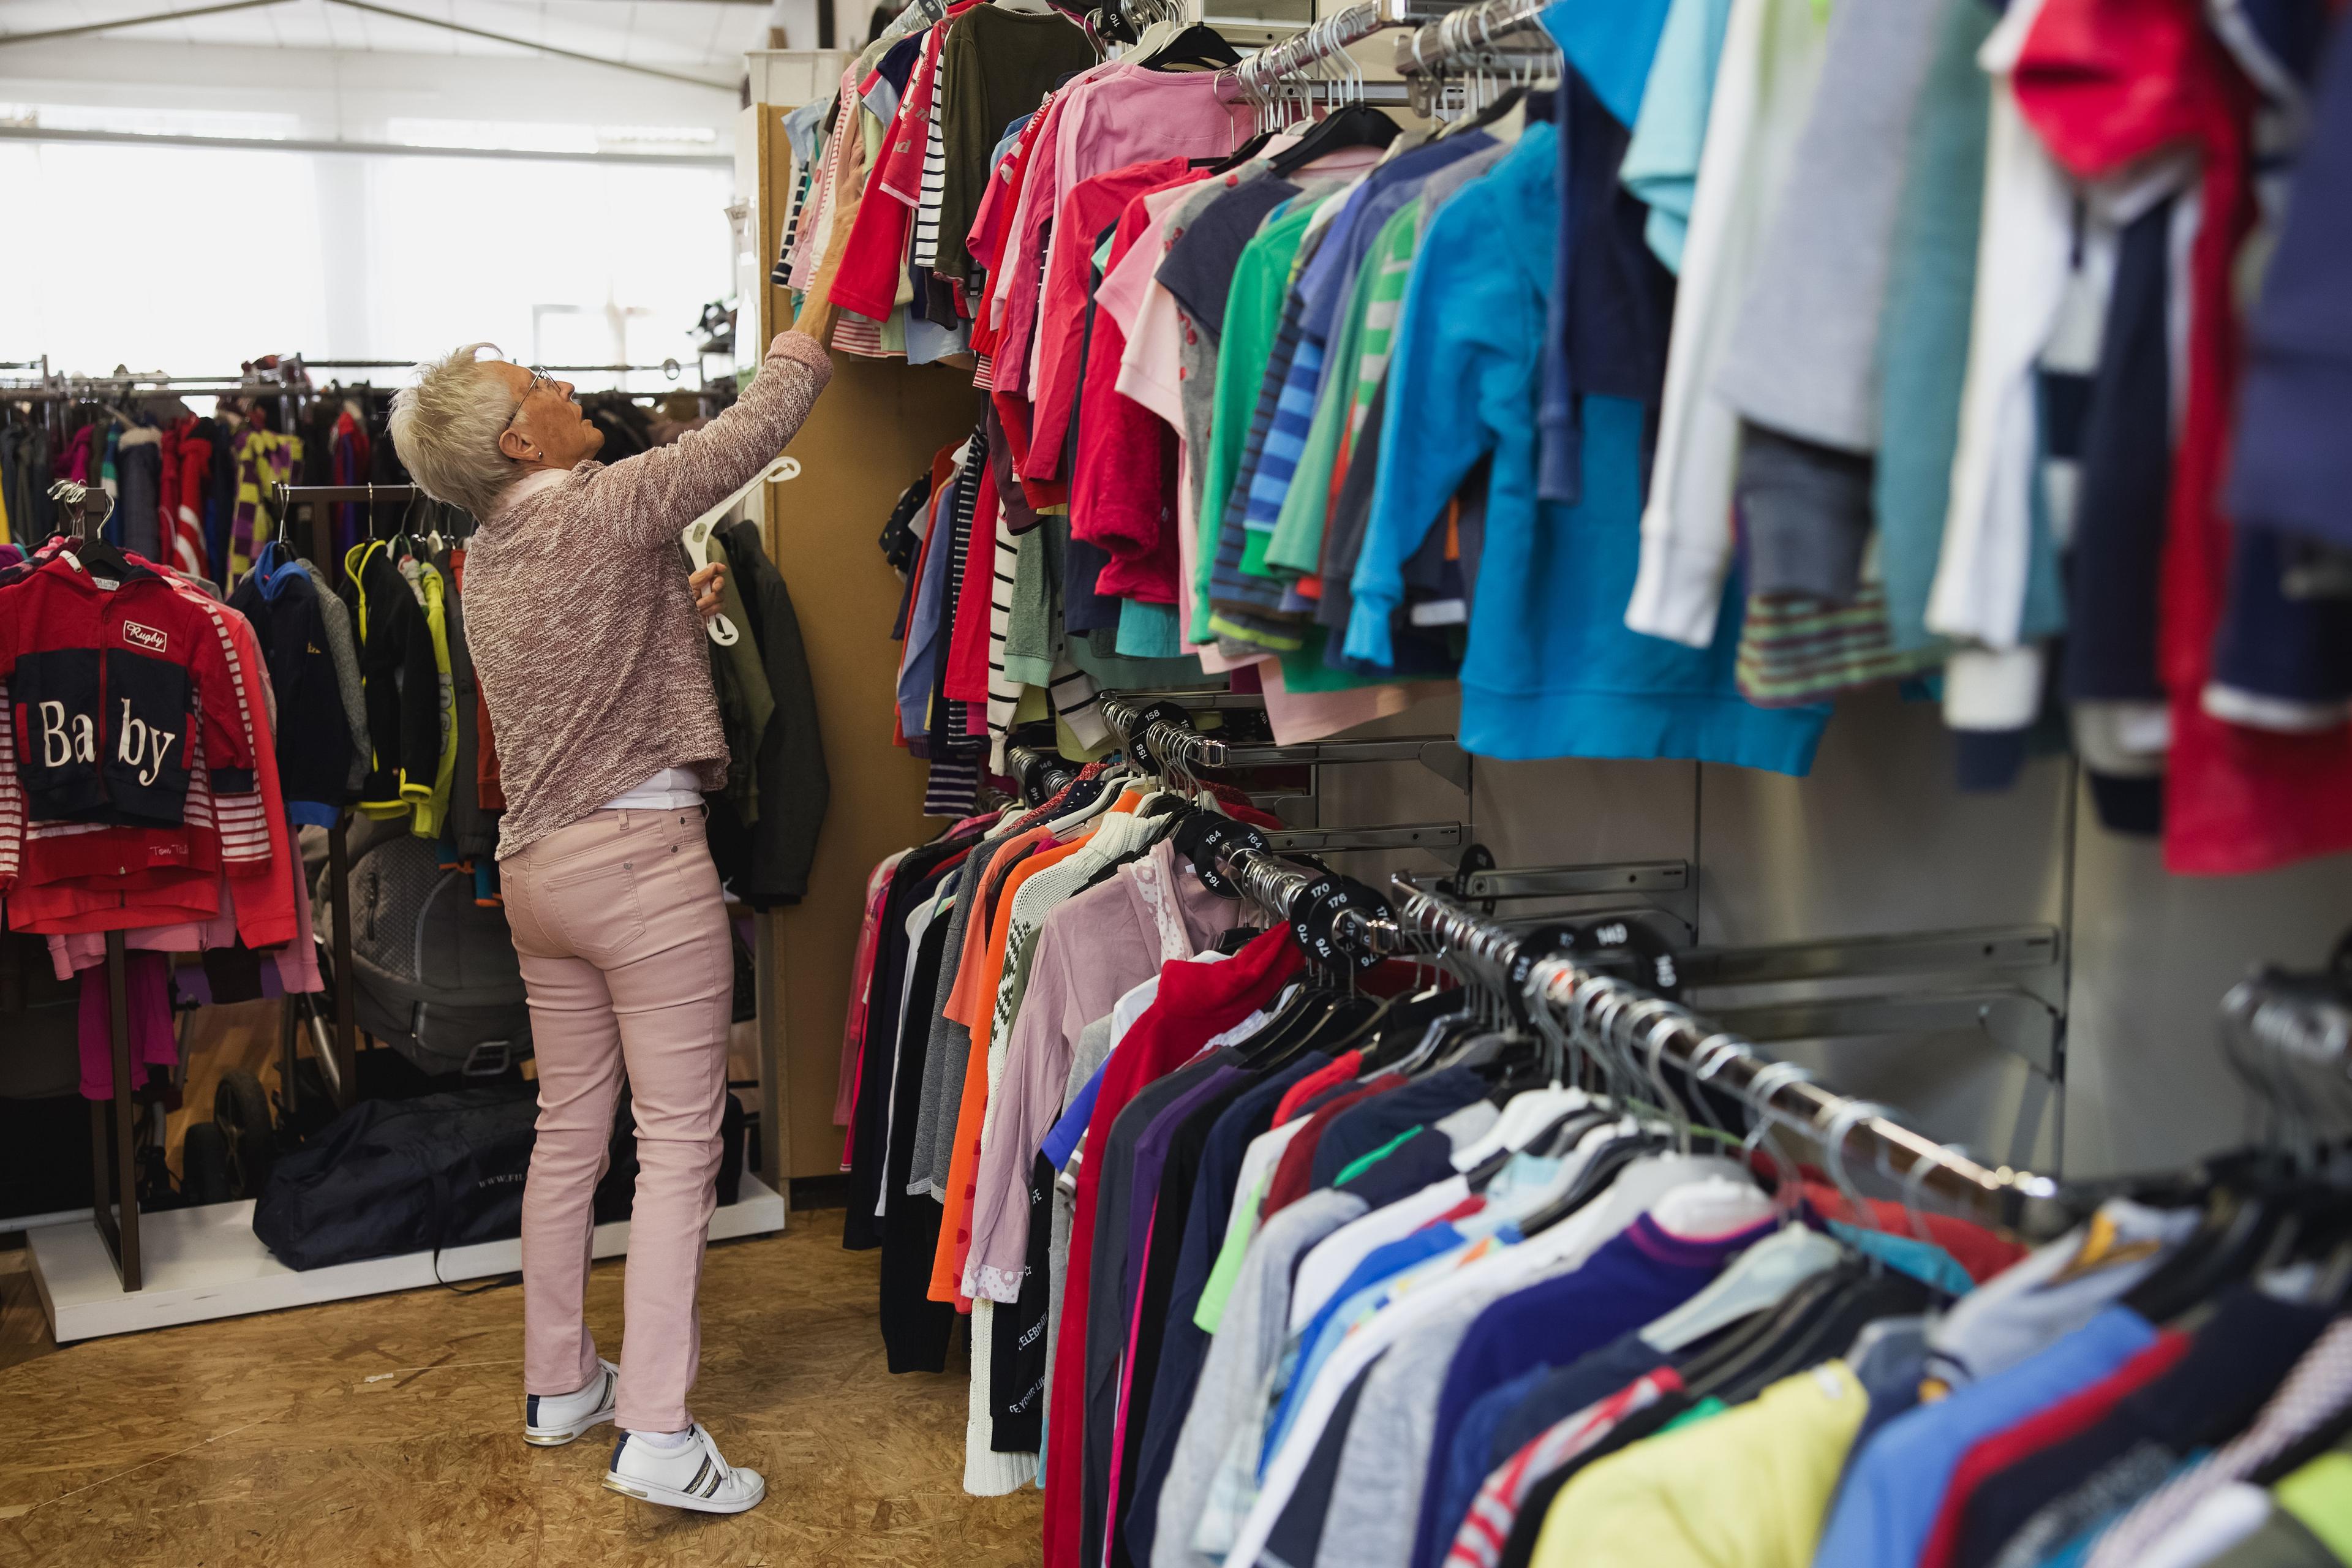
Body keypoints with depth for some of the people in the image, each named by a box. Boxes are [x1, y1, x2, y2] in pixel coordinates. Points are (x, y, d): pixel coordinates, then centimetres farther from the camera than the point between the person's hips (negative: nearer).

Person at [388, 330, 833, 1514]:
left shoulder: (487, 564, 12)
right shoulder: (607, 508, -12)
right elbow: (752, 434, -6)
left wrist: (675, 613, 17)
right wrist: (800, 351, 9)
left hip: (538, 868, 8)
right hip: (642, 854, -8)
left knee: (568, 1128, 16)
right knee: (678, 1139, -4)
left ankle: (557, 1385, 28)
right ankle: (656, 1433, -4)